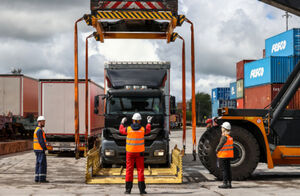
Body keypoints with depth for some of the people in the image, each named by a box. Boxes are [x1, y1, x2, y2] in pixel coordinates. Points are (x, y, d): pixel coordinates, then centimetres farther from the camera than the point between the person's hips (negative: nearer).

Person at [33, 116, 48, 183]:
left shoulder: (37, 130, 18)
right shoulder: (39, 130, -16)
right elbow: (41, 141, -21)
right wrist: (45, 148, -18)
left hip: (37, 150, 10)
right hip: (40, 150, -10)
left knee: (38, 164, 10)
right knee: (43, 164, -7)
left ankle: (37, 178, 11)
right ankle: (42, 179, -7)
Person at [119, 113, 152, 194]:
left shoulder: (128, 129, -8)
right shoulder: (142, 129, -5)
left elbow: (121, 130, 14)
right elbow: (148, 130, 19)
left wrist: (122, 122, 31)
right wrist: (149, 122, 35)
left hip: (130, 152, 0)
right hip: (139, 153, 0)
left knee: (129, 170, 5)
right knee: (140, 170, 4)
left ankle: (128, 189, 5)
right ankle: (142, 189, 2)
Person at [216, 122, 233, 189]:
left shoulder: (224, 137, -19)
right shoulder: (230, 137, 8)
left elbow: (220, 146, -16)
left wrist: (216, 151, 2)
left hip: (223, 156, -8)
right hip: (229, 155, 8)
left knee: (224, 170, -4)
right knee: (228, 169, 12)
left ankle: (225, 183, -3)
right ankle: (229, 183, 15)